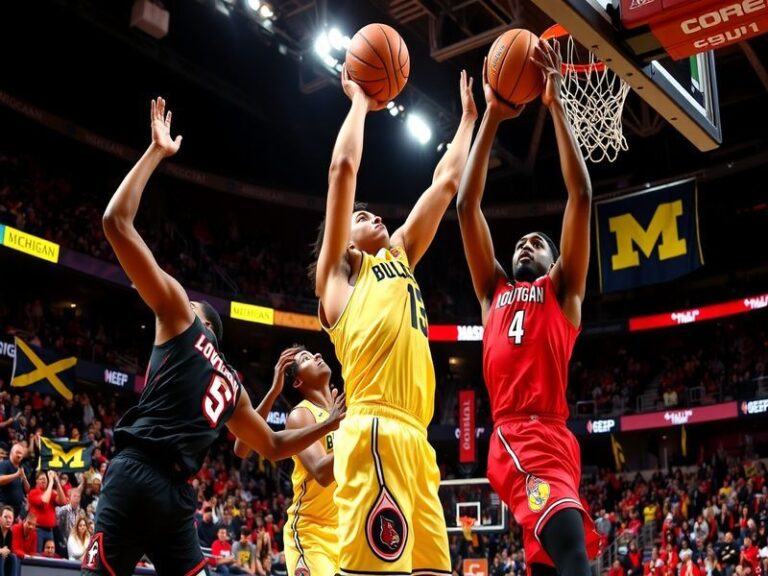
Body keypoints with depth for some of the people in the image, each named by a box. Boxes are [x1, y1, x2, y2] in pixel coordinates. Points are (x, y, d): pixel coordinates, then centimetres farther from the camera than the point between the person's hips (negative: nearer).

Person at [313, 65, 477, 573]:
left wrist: (469, 116, 39)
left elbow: (447, 182, 34)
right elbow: (344, 166, 6)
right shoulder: (339, 269, 14)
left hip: (415, 439, 8)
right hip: (376, 434, -8)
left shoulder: (398, 258, 30)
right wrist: (360, 101, 19)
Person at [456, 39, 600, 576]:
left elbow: (581, 196, 9)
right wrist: (491, 119, 18)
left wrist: (557, 106, 7)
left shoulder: (563, 289, 18)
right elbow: (467, 205, 21)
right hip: (510, 438, 1)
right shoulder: (494, 290, 26)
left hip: (546, 436, -1)